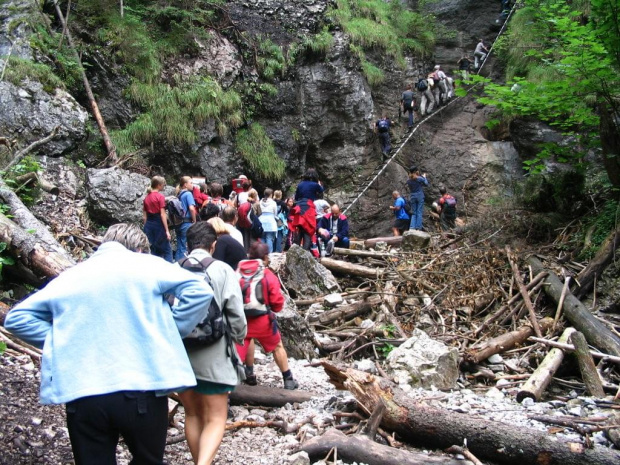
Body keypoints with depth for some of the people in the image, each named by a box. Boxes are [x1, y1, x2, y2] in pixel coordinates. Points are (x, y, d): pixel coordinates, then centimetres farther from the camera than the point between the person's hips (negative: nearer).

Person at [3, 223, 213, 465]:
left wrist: (61, 341, 10)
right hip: (142, 390, -3)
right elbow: (199, 290, -6)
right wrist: (169, 333, 2)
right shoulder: (147, 264, 4)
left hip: (81, 395, 3)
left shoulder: (69, 276, 14)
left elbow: (17, 318, 14)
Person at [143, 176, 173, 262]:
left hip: (149, 224, 6)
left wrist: (147, 227, 18)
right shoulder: (160, 197, -9)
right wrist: (167, 230, -13)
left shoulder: (147, 197, 10)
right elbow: (162, 214, -14)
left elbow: (144, 215, 12)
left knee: (152, 250, 10)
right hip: (158, 224, -6)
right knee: (167, 250, 0)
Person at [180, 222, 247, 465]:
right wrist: (240, 338, 11)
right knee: (215, 419, 6)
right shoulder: (222, 270, -8)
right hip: (212, 356, -3)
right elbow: (236, 315, -9)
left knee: (193, 415, 21)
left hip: (179, 354, 4)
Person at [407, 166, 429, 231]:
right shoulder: (420, 178, -9)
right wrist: (424, 177, 23)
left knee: (413, 213, 9)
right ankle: (418, 228, -4)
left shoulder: (408, 180, 0)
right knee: (419, 213, 0)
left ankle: (412, 227, -3)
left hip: (412, 197, 3)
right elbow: (426, 184, 7)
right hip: (420, 196, -3)